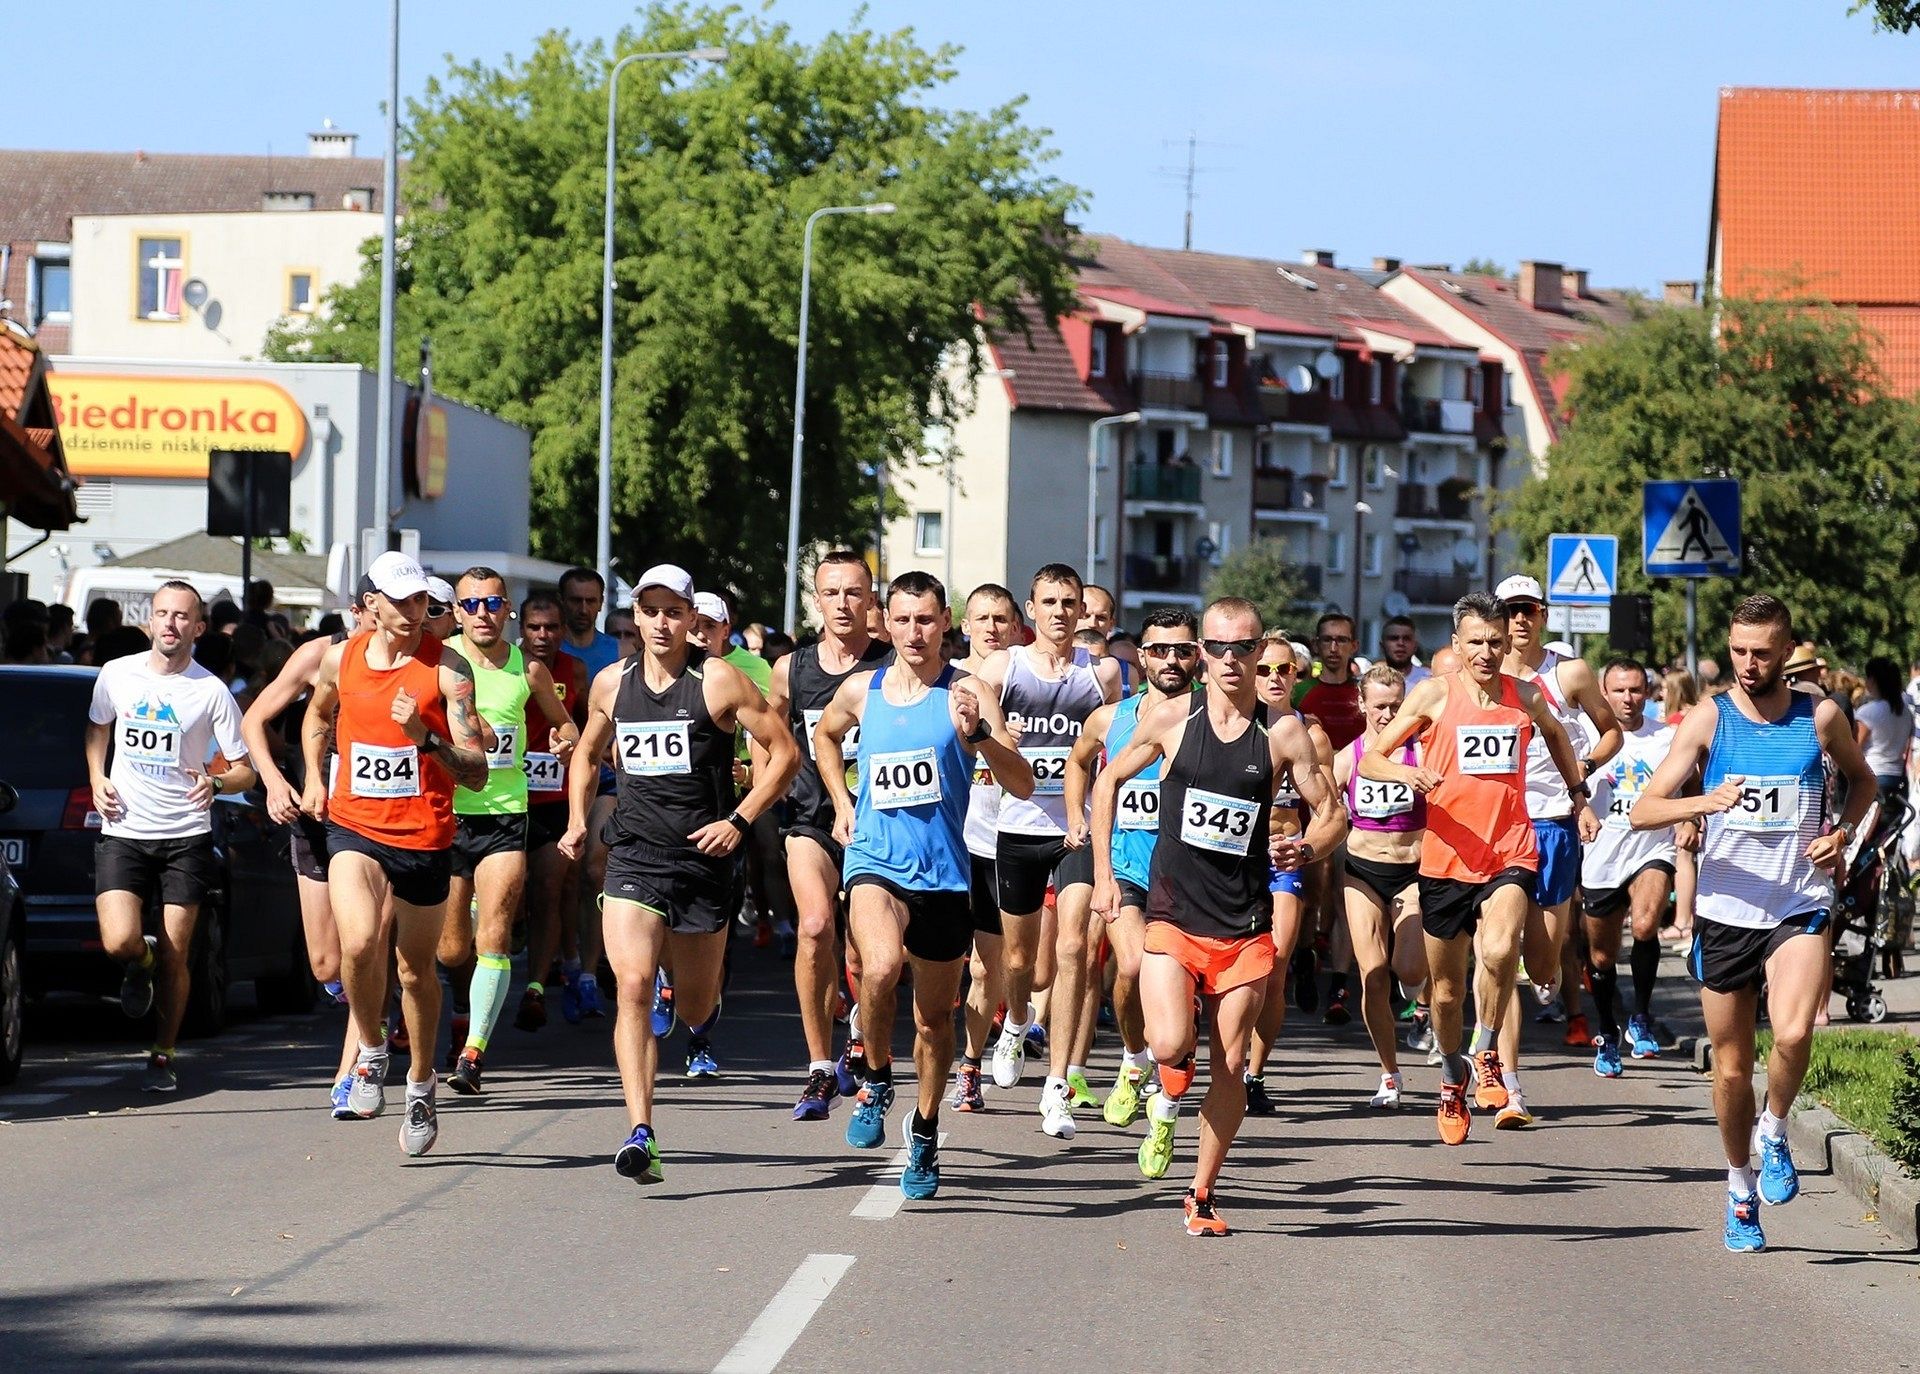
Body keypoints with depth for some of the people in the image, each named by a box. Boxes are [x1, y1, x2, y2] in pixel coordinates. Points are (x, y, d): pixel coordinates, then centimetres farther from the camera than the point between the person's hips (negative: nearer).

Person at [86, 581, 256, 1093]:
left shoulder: (211, 692, -5)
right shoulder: (117, 675, 3)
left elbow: (244, 772, -1)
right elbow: (97, 728, 23)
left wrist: (216, 783, -22)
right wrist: (97, 779, 7)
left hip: (186, 838, -1)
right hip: (124, 834, 1)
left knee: (175, 956, -1)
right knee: (119, 942, -16)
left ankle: (162, 1056, 17)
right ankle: (143, 961, 21)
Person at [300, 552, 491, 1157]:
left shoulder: (448, 670, -9)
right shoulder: (340, 659, 2)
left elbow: (476, 773, -12)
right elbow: (318, 714, 27)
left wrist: (425, 738, -26)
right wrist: (314, 776, 18)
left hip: (424, 837, -1)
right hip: (354, 828, 1)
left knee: (416, 969, 11)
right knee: (359, 943, -25)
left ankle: (421, 1088, 33)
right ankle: (371, 1052, 1)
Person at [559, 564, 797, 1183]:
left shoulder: (720, 681, -5)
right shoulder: (611, 684, 7)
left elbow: (785, 753, -3)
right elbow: (587, 754, 25)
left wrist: (739, 820, -12)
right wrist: (577, 820, 10)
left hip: (704, 858, -1)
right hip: (633, 857, 1)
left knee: (696, 1010, 11)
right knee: (632, 986, -20)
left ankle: (687, 987, 53)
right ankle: (640, 1134, -24)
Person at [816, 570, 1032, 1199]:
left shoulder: (967, 694, -4)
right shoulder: (861, 692, 4)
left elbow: (1023, 785, -12)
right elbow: (825, 736, 29)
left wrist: (977, 734, -27)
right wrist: (842, 804, 17)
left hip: (943, 871, 0)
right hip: (875, 861, 0)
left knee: (935, 1015, 11)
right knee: (880, 969, -30)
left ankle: (926, 1131, 34)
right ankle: (875, 1079, -5)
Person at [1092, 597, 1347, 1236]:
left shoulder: (1282, 734, -1)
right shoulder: (1171, 719, -1)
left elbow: (1334, 814, 7)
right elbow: (1108, 781, 13)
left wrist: (1306, 849, -16)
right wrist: (1102, 874, 7)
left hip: (1245, 925, 1)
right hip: (1173, 915, -1)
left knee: (1230, 1069, 3)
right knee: (1170, 1046, -20)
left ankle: (1202, 1195, 19)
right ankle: (1167, 1103, 16)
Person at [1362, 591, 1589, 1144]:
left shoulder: (1526, 696, 6)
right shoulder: (1434, 694, -2)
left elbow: (1555, 734, 30)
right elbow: (1370, 759, -1)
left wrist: (1579, 792, 28)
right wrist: (1407, 772, -20)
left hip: (1510, 852, 0)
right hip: (1447, 856, 0)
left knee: (1499, 952, -29)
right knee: (1446, 989, 11)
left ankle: (1486, 1056, -7)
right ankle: (1453, 1082, 36)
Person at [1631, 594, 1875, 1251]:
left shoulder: (1820, 717, 1)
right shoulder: (1709, 719, -2)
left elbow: (1862, 780, 21)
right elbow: (1644, 810, -8)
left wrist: (1842, 832, 1)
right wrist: (1704, 803, -28)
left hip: (1800, 907, -1)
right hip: (1726, 909, 1)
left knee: (1793, 1034, -25)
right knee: (1731, 1062, 8)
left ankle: (1775, 1133, 3)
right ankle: (1741, 1186, 28)